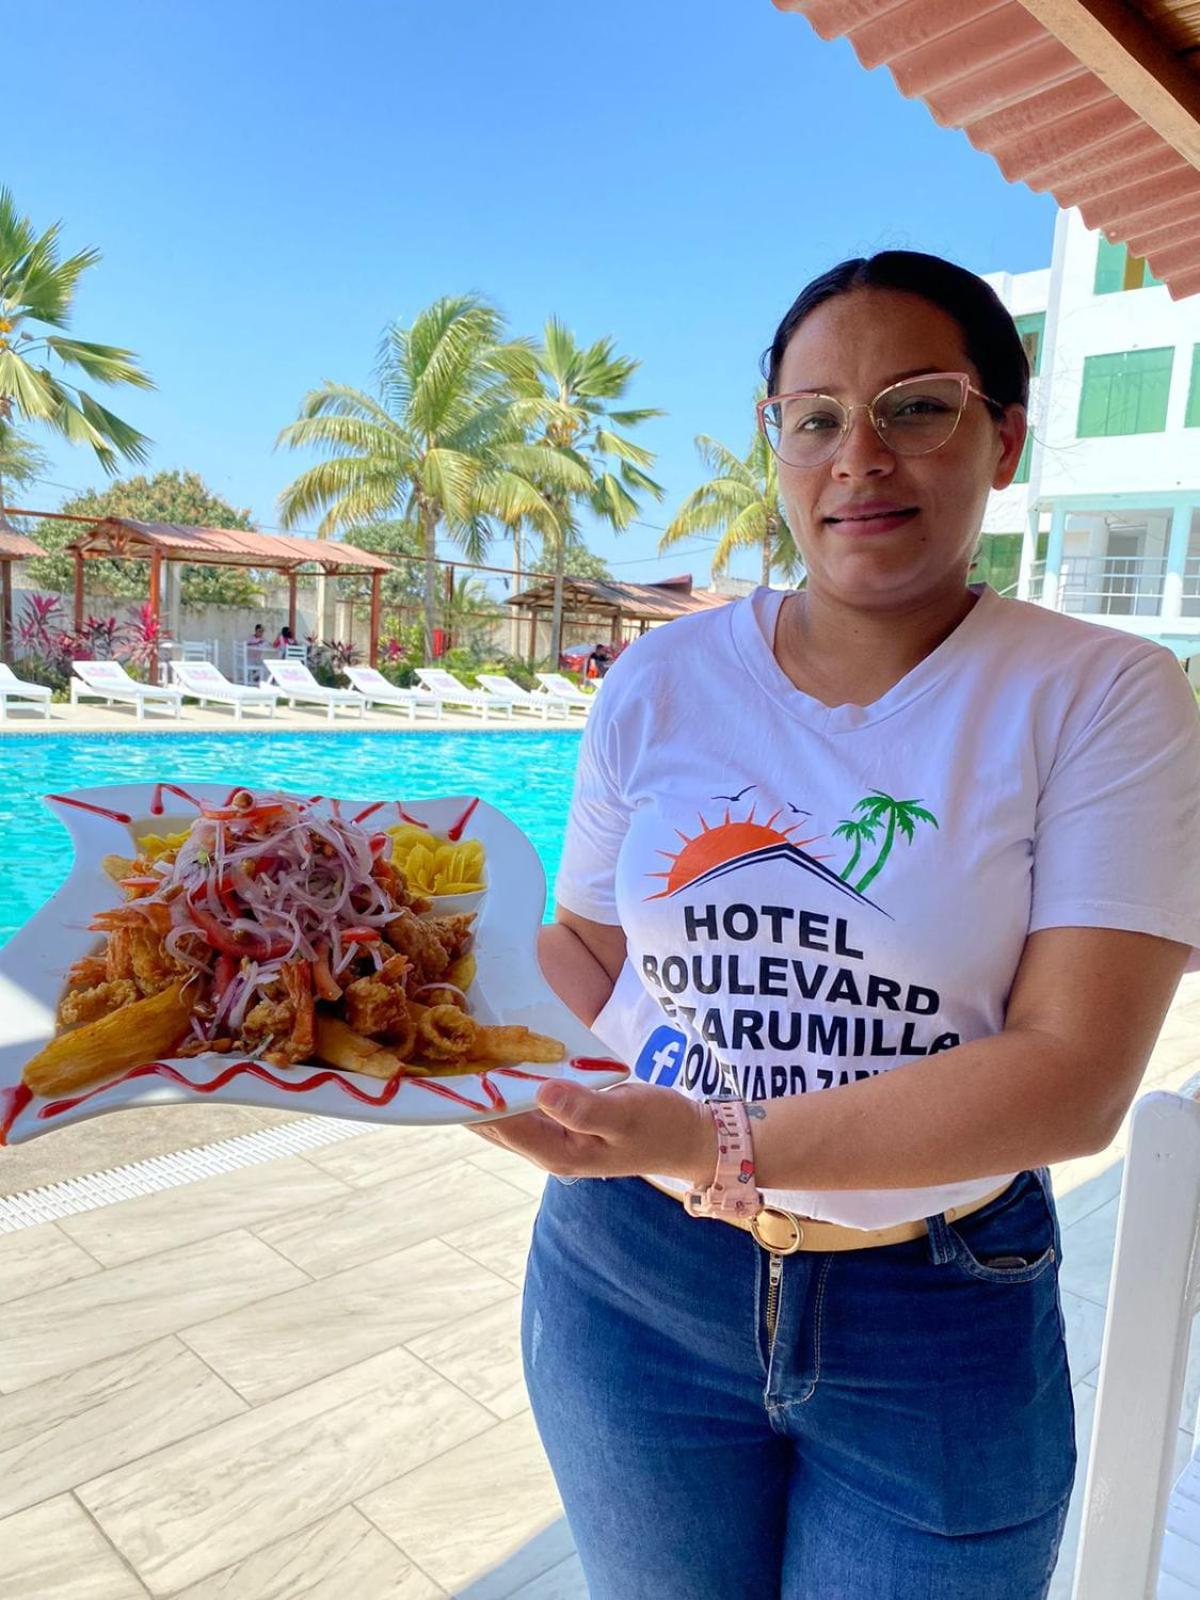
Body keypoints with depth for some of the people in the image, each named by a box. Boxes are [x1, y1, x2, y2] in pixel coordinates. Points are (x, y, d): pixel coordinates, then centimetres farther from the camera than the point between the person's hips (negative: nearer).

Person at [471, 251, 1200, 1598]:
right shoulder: (664, 680, -3)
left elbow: (1076, 1074, -19)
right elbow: (590, 957, 4)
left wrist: (726, 1147, -28)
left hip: (941, 1321, -2)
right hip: (635, 1280, 3)